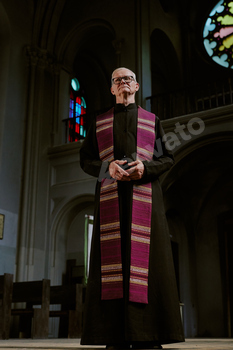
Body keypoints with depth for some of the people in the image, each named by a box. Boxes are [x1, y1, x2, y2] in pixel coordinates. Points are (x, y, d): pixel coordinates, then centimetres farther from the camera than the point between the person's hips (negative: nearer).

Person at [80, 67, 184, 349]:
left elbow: (167, 158, 10)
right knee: (113, 257, -8)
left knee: (145, 258, -9)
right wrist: (108, 167, -11)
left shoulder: (152, 121, 19)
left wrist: (145, 167, -11)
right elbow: (85, 159, 11)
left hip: (144, 194, 0)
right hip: (111, 194, 0)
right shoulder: (100, 122, 19)